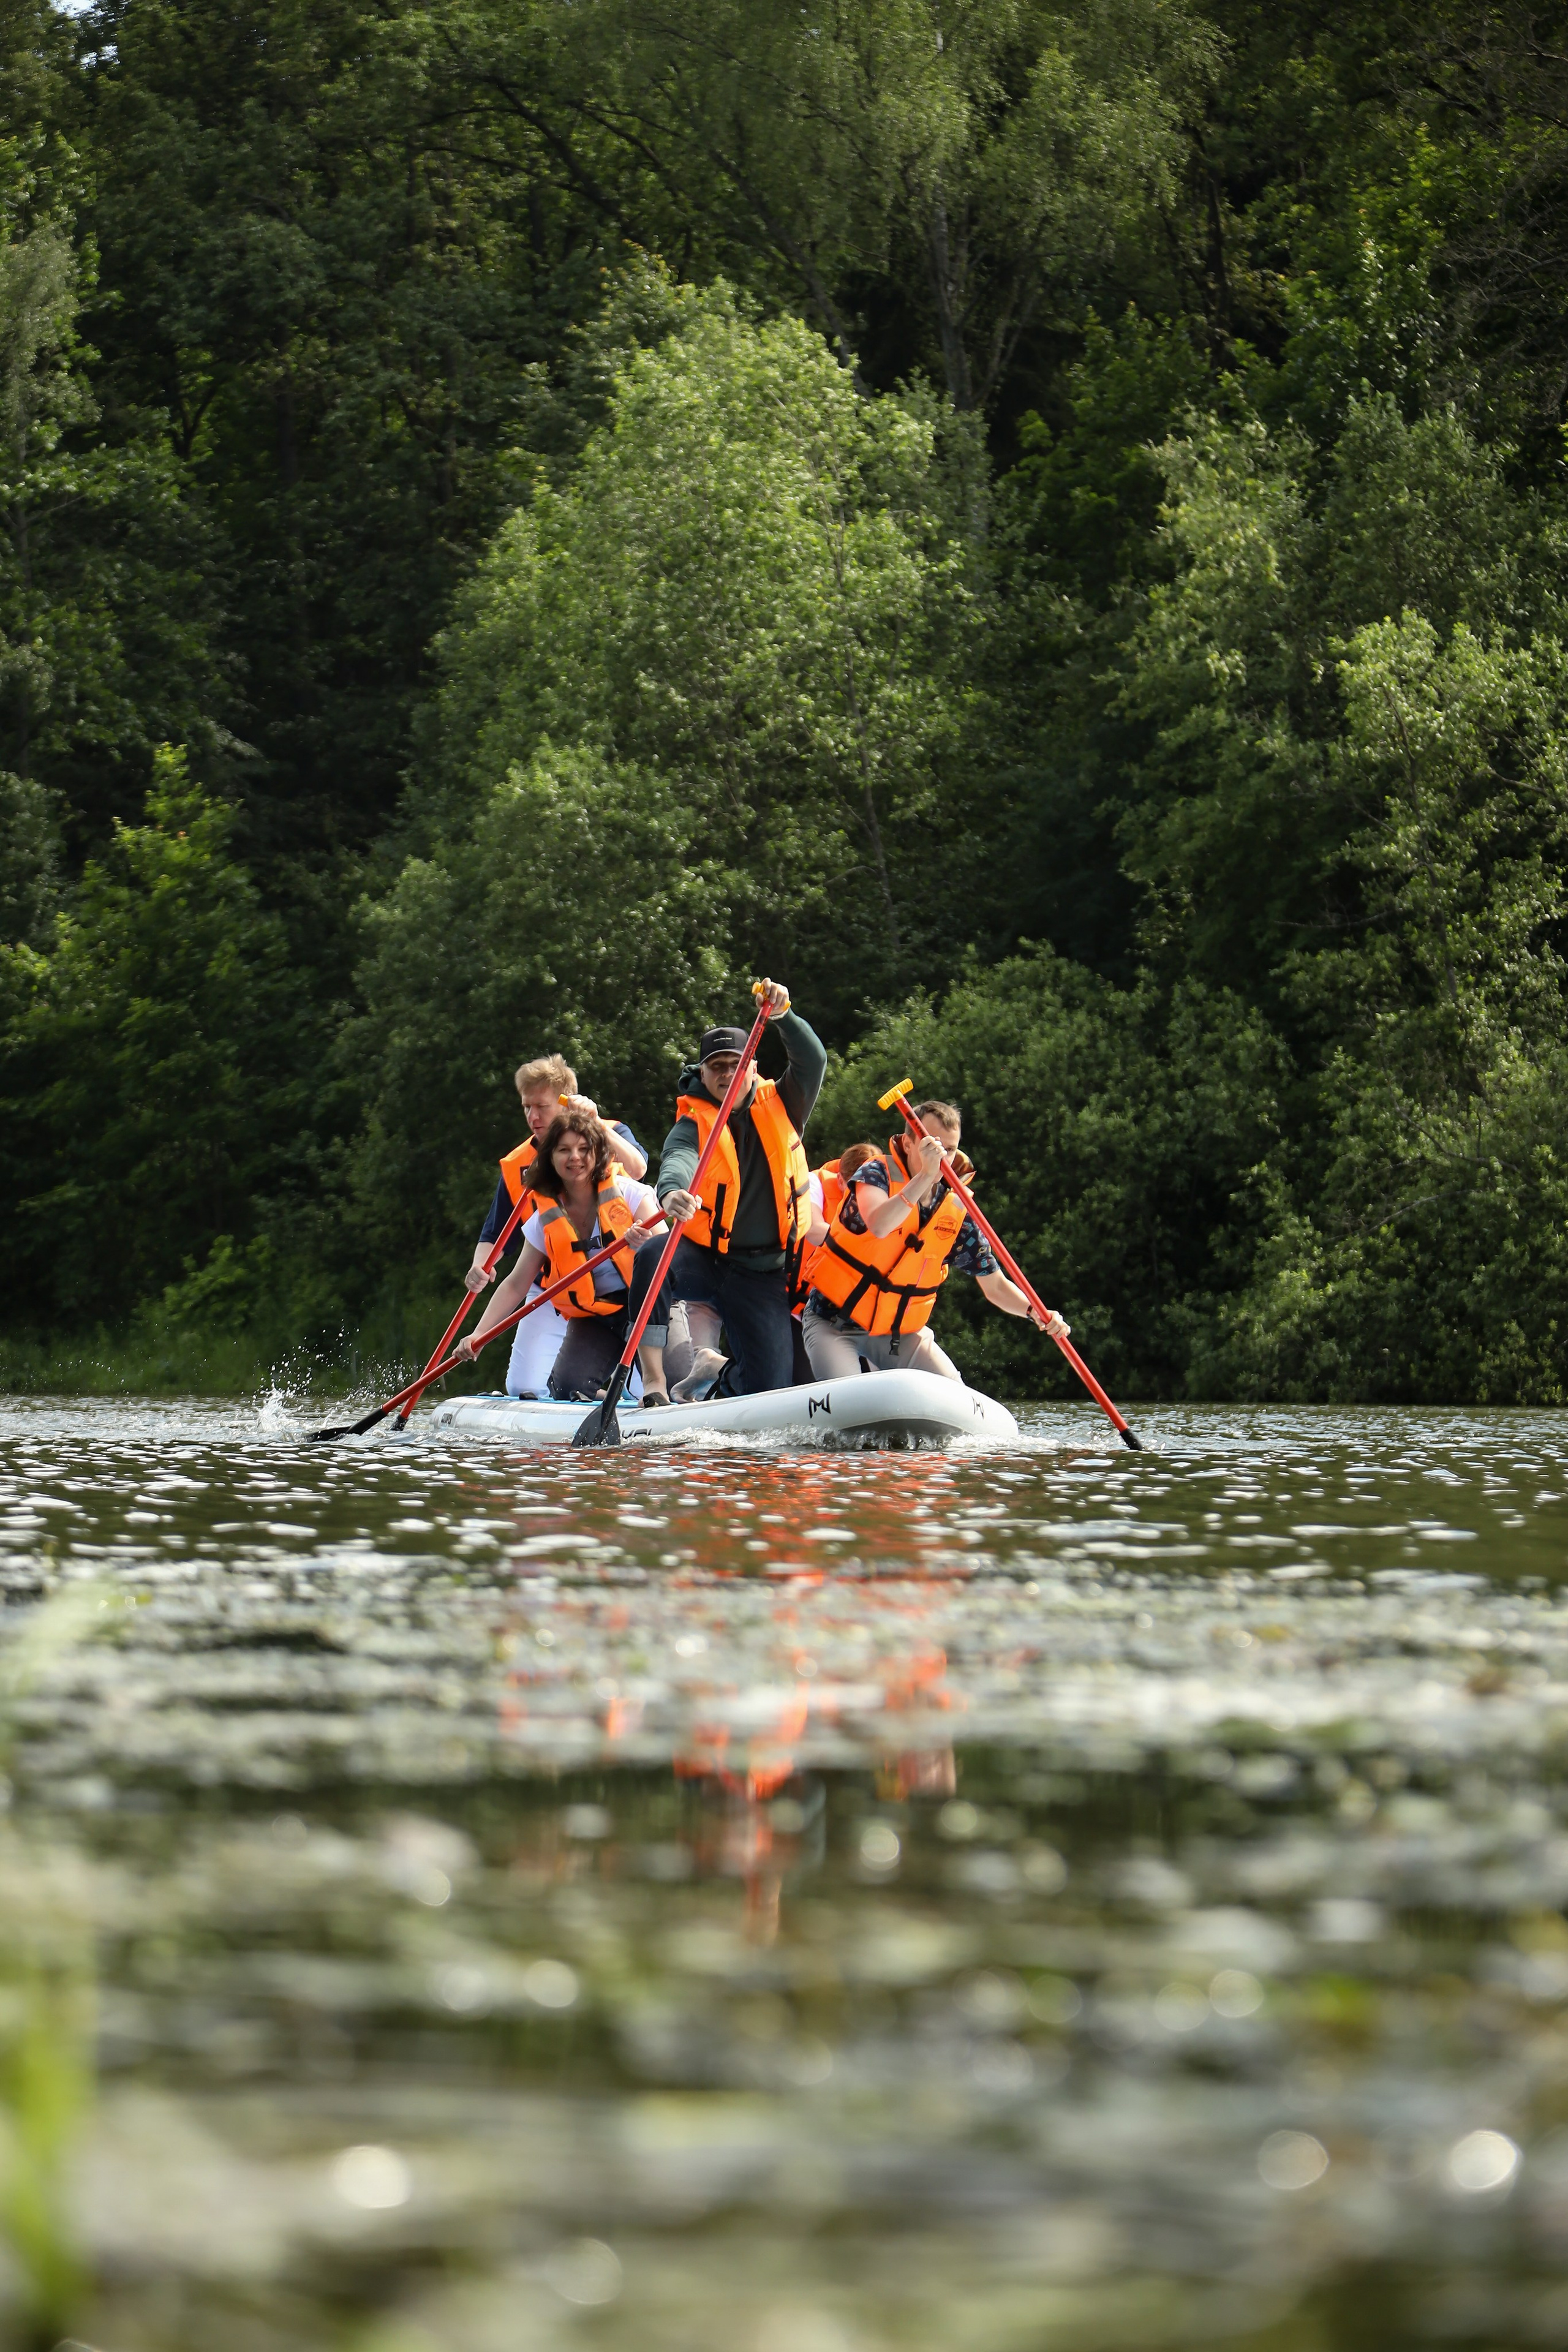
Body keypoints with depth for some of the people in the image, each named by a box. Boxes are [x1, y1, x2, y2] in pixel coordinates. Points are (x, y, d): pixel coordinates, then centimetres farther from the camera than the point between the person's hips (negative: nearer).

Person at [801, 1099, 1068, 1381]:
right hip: (835, 1324, -4)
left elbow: (995, 1286, 2)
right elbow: (878, 1225, -35)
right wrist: (925, 1175, -39)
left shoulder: (957, 1212, -2)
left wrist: (1034, 1311, -17)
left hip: (902, 1334, 4)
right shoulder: (877, 1173, -12)